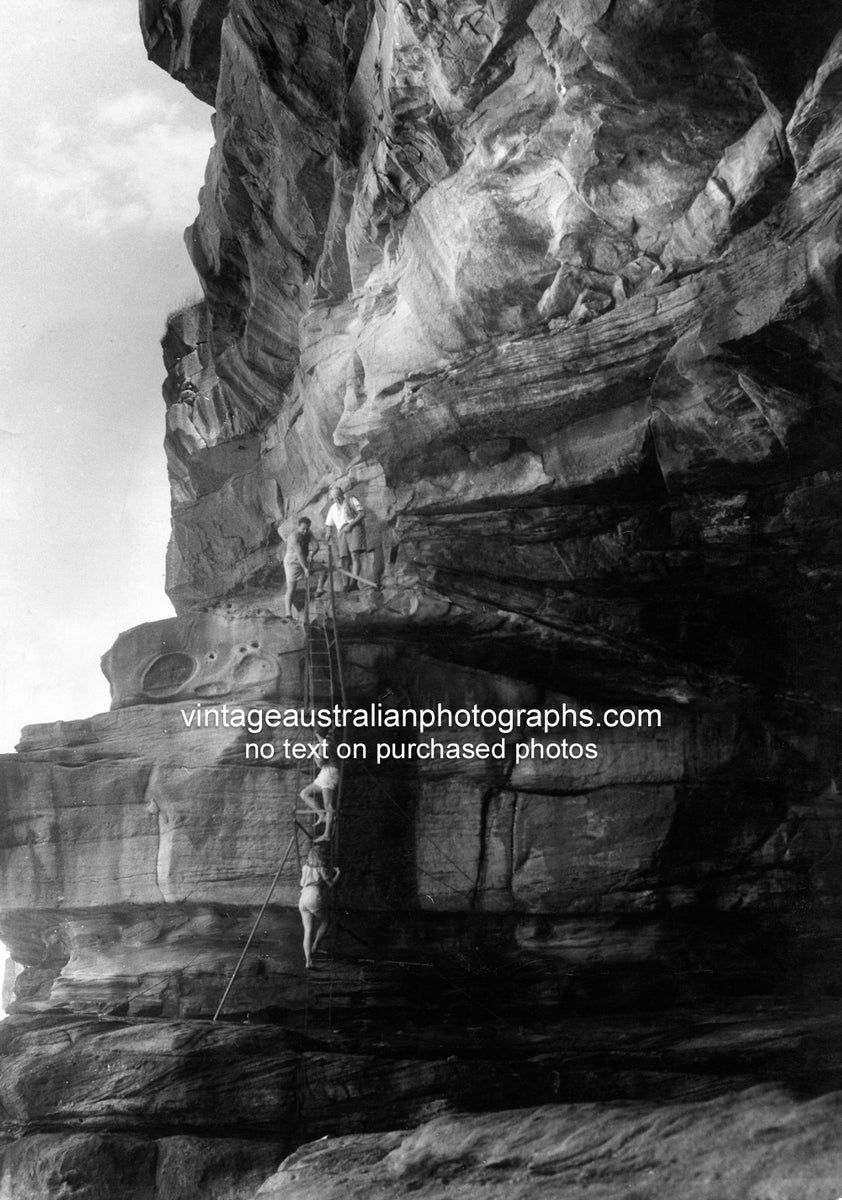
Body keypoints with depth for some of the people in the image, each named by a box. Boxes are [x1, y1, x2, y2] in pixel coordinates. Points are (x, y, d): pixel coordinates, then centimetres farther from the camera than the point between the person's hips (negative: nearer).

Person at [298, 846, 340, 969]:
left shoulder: (305, 868, 16)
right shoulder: (321, 869, -3)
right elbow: (331, 884, -1)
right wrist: (337, 874, 18)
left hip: (303, 900, 6)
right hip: (315, 899, -6)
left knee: (308, 931, 5)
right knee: (326, 921, 21)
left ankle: (308, 961, -2)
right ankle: (315, 946, 10)